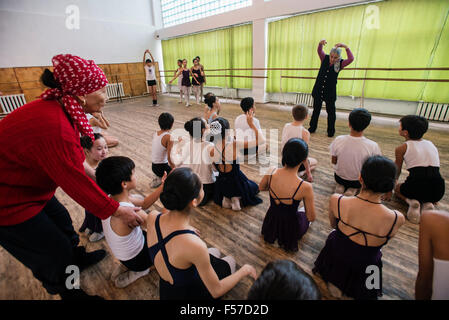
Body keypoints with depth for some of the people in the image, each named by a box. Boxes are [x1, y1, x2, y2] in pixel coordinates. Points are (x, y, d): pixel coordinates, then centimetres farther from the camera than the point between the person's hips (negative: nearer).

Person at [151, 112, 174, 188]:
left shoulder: (155, 133, 1)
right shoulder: (169, 137, -21)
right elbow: (169, 158, -22)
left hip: (153, 166, 7)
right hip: (162, 167, -7)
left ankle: (157, 178, 18)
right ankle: (161, 180, 2)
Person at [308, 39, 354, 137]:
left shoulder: (340, 64, -4)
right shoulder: (325, 59, 1)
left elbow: (351, 59, -20)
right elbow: (319, 51, -12)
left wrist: (346, 47, -27)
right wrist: (321, 43, -32)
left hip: (330, 92, -1)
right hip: (318, 90, 2)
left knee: (330, 111, 6)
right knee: (316, 110, 12)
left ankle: (331, 131, 17)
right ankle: (312, 128, 25)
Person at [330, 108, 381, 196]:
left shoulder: (338, 140, -24)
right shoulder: (373, 146, -27)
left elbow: (334, 161, -8)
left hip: (339, 178, 1)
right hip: (359, 181, -1)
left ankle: (340, 186, 8)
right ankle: (353, 189, 7)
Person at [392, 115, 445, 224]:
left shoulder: (401, 148, 2)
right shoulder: (431, 144, 16)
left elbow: (397, 171, 14)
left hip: (416, 188, -4)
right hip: (438, 190, 5)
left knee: (397, 188, 31)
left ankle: (410, 201, 1)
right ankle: (428, 204, 8)